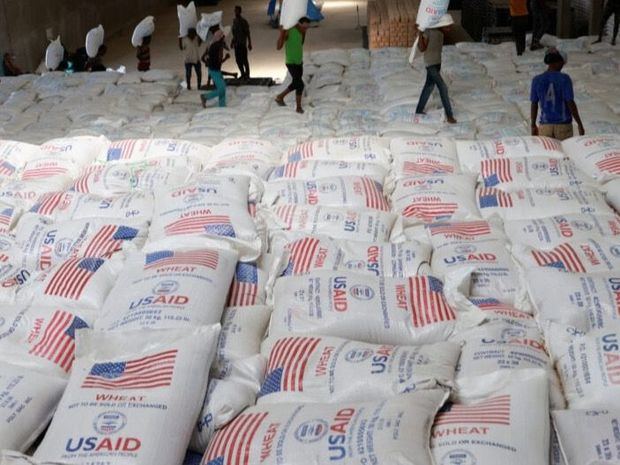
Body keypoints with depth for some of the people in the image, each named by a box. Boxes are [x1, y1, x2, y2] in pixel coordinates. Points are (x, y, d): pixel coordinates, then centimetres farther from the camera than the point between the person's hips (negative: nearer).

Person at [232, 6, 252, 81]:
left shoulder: (244, 21, -11)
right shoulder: (234, 21, 9)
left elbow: (248, 33, -9)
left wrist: (249, 43, -12)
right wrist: (232, 41, 19)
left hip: (243, 43, -6)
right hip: (236, 43, 6)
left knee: (244, 59, -3)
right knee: (238, 60, 8)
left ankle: (247, 74, 8)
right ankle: (242, 74, 20)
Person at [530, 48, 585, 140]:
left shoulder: (537, 80, -3)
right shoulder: (564, 79, -11)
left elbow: (534, 104, 3)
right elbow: (570, 103, -13)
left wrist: (533, 126, 13)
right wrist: (580, 124, -4)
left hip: (545, 126, 2)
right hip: (563, 126, -2)